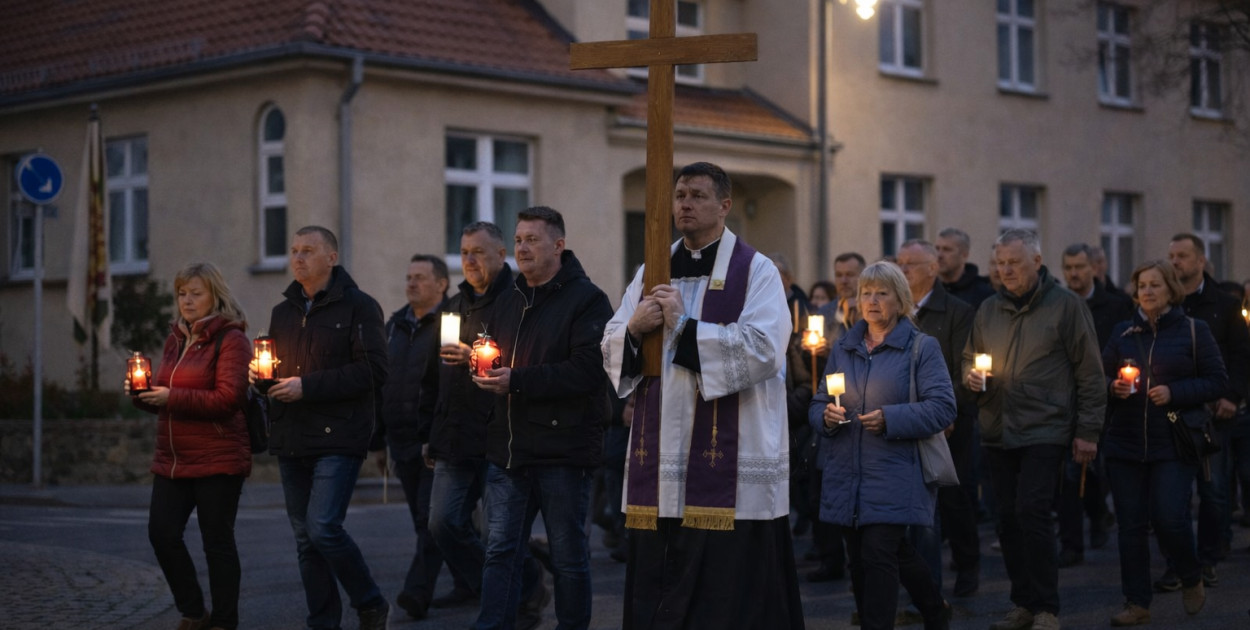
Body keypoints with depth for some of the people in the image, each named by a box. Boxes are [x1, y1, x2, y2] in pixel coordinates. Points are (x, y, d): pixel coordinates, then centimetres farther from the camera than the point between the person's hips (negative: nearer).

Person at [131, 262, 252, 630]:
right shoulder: (175, 340, 15)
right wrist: (143, 394, 0)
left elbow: (229, 398, -19)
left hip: (217, 461, -7)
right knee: (162, 533, 0)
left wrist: (172, 398, -22)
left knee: (217, 542, 1)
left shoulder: (231, 340, -8)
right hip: (172, 460, 7)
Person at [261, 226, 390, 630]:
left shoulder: (358, 307, -5)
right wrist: (260, 374, 1)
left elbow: (373, 371, -14)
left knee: (324, 528, -17)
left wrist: (308, 386, -18)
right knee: (305, 538, 8)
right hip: (291, 442, 7)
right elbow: (274, 365, 26)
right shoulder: (283, 312, 16)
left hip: (339, 440, -7)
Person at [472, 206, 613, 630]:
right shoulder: (509, 300, 16)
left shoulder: (587, 299, -8)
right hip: (509, 448, 6)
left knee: (568, 555, 5)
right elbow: (495, 356, 25)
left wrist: (517, 381, -20)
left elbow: (588, 370, -19)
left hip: (563, 449, -6)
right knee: (500, 549, 3)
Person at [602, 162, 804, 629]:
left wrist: (684, 326, -14)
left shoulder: (755, 271, -1)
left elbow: (763, 350, -15)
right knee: (654, 592, 6)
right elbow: (611, 351, 14)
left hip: (728, 457, -5)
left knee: (727, 592, -5)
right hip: (660, 460, 5)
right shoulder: (653, 273, 16)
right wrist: (634, 328, -8)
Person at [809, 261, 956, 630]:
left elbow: (942, 408, -9)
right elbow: (817, 405, 17)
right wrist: (826, 416, -6)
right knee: (860, 561, 8)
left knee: (878, 554, -15)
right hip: (847, 473, 6)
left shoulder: (921, 348, 0)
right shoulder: (843, 349, 15)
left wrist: (890, 419, -19)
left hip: (894, 472, -5)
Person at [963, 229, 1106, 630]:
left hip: (1044, 429, -5)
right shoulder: (988, 310, 12)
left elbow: (1089, 372, -2)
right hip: (998, 430, 5)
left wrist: (1088, 431, -5)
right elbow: (969, 356, 24)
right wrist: (970, 376, 0)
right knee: (1009, 519, 7)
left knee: (1032, 511, -15)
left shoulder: (1065, 305, -2)